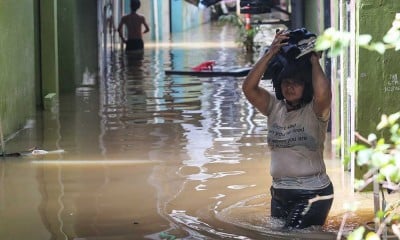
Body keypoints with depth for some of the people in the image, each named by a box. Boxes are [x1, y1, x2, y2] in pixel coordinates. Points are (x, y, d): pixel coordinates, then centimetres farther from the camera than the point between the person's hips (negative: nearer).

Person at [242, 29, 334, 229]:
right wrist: (270, 54, -10)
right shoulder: (275, 108, 7)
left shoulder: (314, 111, -8)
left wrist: (314, 61, -15)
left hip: (313, 194, -7)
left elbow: (323, 93, -32)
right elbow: (248, 88, -7)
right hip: (280, 194, 7)